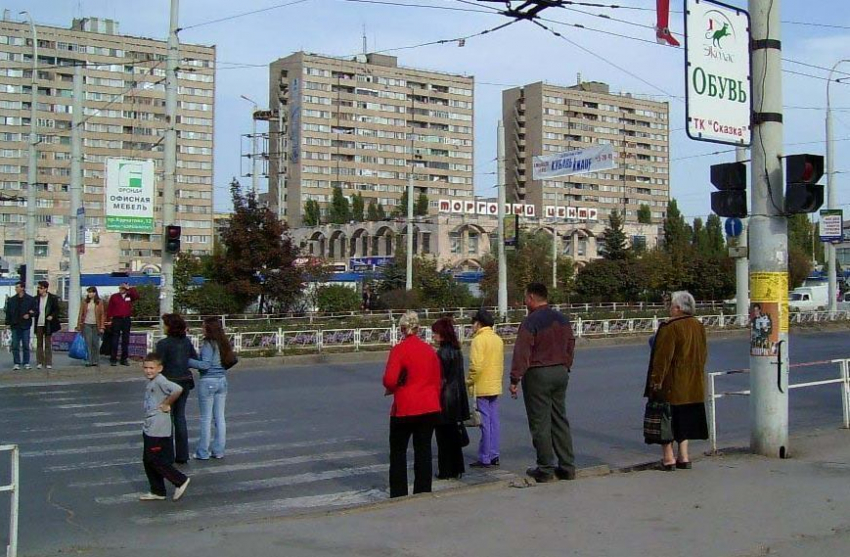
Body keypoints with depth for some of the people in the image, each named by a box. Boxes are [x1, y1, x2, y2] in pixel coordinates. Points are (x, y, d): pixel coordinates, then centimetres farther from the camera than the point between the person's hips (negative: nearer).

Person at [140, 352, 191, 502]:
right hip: (149, 429, 10)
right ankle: (157, 491, 23)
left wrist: (166, 404, -21)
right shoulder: (151, 382, 11)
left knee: (156, 461, -4)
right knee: (148, 461, 13)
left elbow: (177, 389, -34)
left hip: (158, 430, -10)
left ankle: (180, 480, 10)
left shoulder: (160, 381, -18)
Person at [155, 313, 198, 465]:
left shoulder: (163, 344, -15)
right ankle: (182, 455, 18)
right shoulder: (187, 341, 2)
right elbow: (195, 360, 8)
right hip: (185, 382, 6)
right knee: (180, 416, 14)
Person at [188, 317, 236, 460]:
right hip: (222, 381, 7)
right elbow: (231, 360, 10)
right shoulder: (223, 343, 5)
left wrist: (188, 361, -15)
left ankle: (203, 452, 9)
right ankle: (218, 451, 16)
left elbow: (205, 365, -21)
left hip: (208, 382, -7)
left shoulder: (208, 344, -15)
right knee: (220, 417, 11)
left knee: (206, 418, 2)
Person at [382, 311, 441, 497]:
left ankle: (398, 495, 10)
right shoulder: (430, 350, 6)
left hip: (405, 409, -5)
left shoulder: (399, 349, -11)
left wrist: (391, 389, 1)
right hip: (430, 408, 5)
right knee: (423, 450, 10)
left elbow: (390, 380, -19)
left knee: (398, 451, 9)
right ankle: (423, 494, 13)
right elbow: (437, 382, 12)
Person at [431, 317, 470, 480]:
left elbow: (440, 379, -18)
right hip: (456, 398, 8)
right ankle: (457, 468, 22)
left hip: (444, 399, -8)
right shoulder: (457, 351, 8)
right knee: (454, 434, 15)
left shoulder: (441, 353, -17)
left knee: (443, 436, 0)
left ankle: (446, 471, 5)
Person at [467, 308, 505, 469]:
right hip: (495, 387, 8)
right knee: (494, 422, 11)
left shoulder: (479, 339, -13)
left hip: (482, 388, -8)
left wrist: (469, 382, -9)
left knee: (485, 423, -5)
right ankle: (494, 456, 15)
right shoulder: (498, 339, 13)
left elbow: (476, 365, -20)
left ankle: (484, 458, -2)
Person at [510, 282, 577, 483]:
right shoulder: (562, 319, 9)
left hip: (537, 375, -7)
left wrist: (515, 379, -12)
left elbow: (522, 352, -16)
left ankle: (545, 470, 3)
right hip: (561, 373, 7)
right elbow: (570, 347, 16)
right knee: (560, 420, 13)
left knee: (540, 423, -1)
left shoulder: (531, 321, -14)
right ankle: (567, 467, 15)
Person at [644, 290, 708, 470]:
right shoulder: (698, 326, 7)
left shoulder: (669, 327, -18)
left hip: (671, 383, -8)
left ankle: (668, 458, 2)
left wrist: (656, 380, -15)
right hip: (693, 384, 8)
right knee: (685, 418, 16)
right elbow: (703, 354, 15)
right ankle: (684, 457, 18)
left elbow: (662, 357, -19)